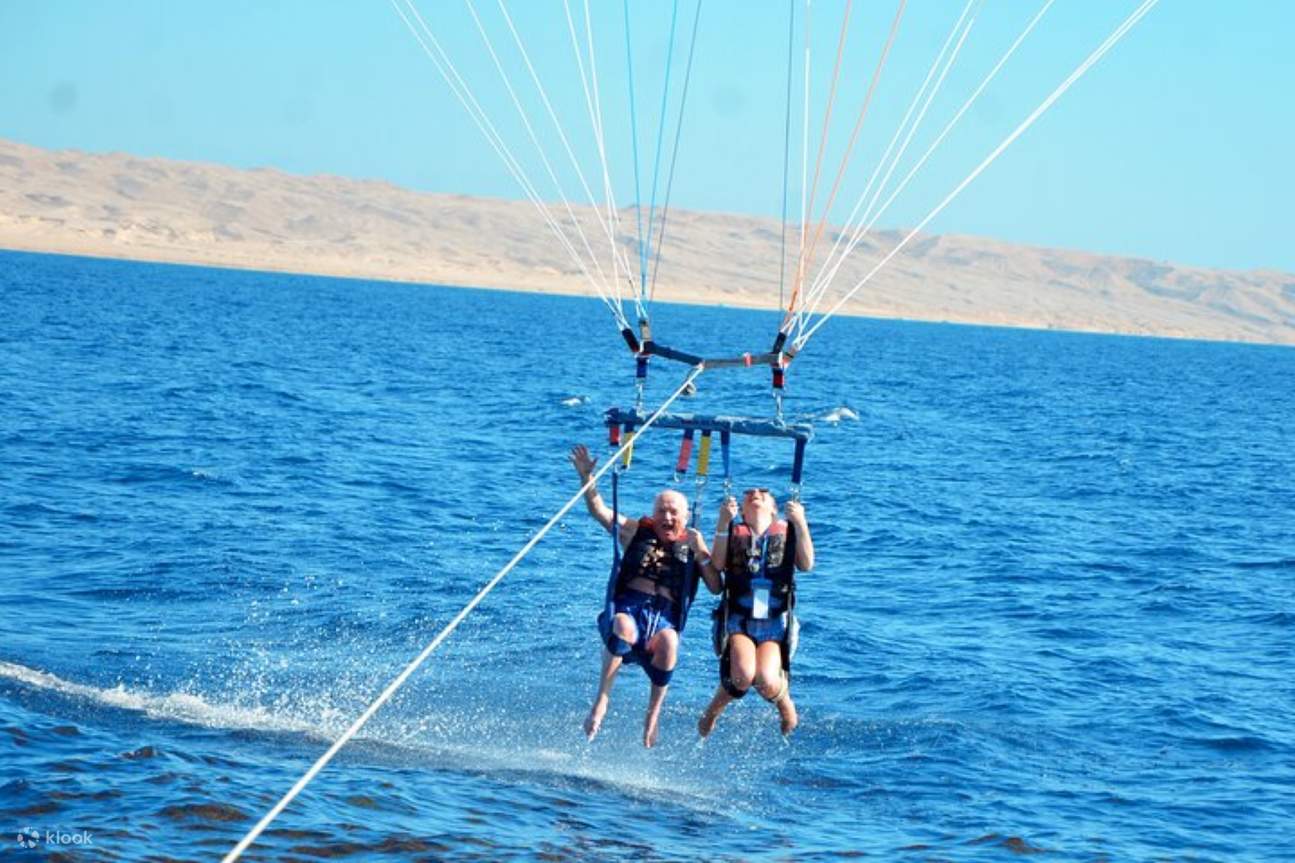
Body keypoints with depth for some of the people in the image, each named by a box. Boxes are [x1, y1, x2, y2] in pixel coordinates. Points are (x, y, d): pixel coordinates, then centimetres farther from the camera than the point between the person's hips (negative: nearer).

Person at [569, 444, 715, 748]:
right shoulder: (636, 531, 18)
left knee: (668, 642, -38)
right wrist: (587, 478, -6)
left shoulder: (691, 544, 18)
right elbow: (598, 511, 9)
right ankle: (602, 699, -33)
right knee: (623, 627, -39)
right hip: (629, 608, 0)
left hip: (665, 617, 0)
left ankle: (653, 713, -23)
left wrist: (701, 553, -5)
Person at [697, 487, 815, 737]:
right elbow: (718, 564, -8)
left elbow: (806, 565, -6)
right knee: (743, 674, -28)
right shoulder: (734, 532, 9)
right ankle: (714, 709, 4)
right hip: (738, 621, 0)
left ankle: (785, 701, 13)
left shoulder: (787, 531, 10)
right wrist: (723, 524, -20)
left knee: (767, 681, -25)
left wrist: (800, 523, -17)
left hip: (774, 624, 0)